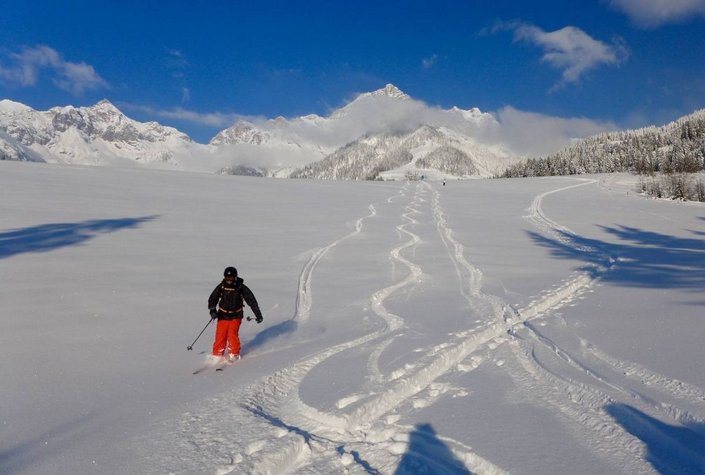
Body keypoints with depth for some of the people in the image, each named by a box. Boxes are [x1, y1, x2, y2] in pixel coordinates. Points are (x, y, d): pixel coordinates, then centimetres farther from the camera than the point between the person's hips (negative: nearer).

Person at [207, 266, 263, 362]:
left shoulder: (241, 288, -8)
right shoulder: (221, 287, -3)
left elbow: (251, 300, -4)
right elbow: (212, 298, 2)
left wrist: (258, 315, -5)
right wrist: (212, 309, -17)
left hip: (235, 316, -2)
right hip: (223, 315, 2)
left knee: (233, 334, -15)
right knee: (220, 335, -4)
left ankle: (234, 354, 2)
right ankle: (217, 355, 12)